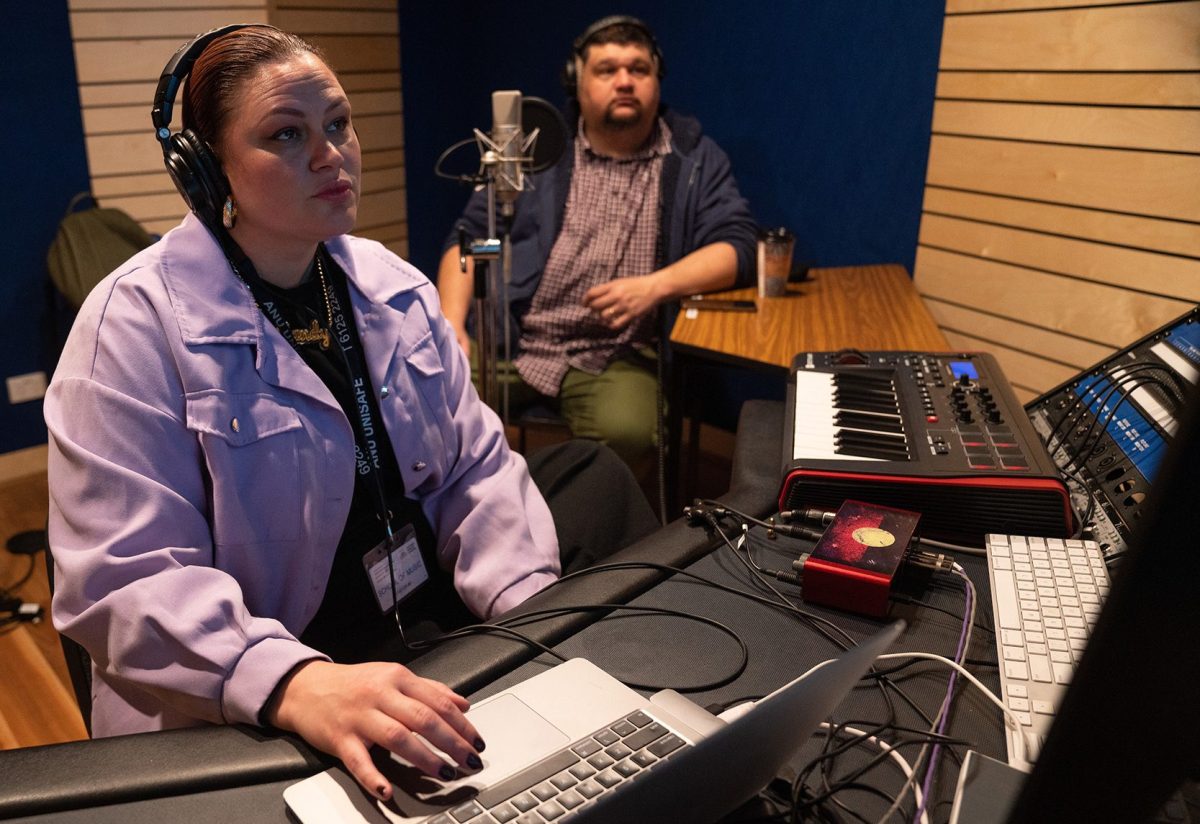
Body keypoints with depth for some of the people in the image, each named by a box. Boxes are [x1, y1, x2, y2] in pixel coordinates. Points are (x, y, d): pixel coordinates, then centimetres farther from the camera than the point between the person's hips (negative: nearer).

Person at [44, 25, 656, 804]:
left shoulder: (395, 288, 4)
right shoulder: (136, 324, -12)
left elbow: (476, 468, 3)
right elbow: (128, 579, -18)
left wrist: (539, 612, -13)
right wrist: (295, 684, -34)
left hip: (430, 637, 7)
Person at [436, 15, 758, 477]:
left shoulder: (693, 158, 9)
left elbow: (738, 246, 0)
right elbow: (470, 237, 10)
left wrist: (655, 286, -17)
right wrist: (451, 324, -6)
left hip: (617, 357, -1)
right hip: (507, 342, 1)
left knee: (626, 434, -32)